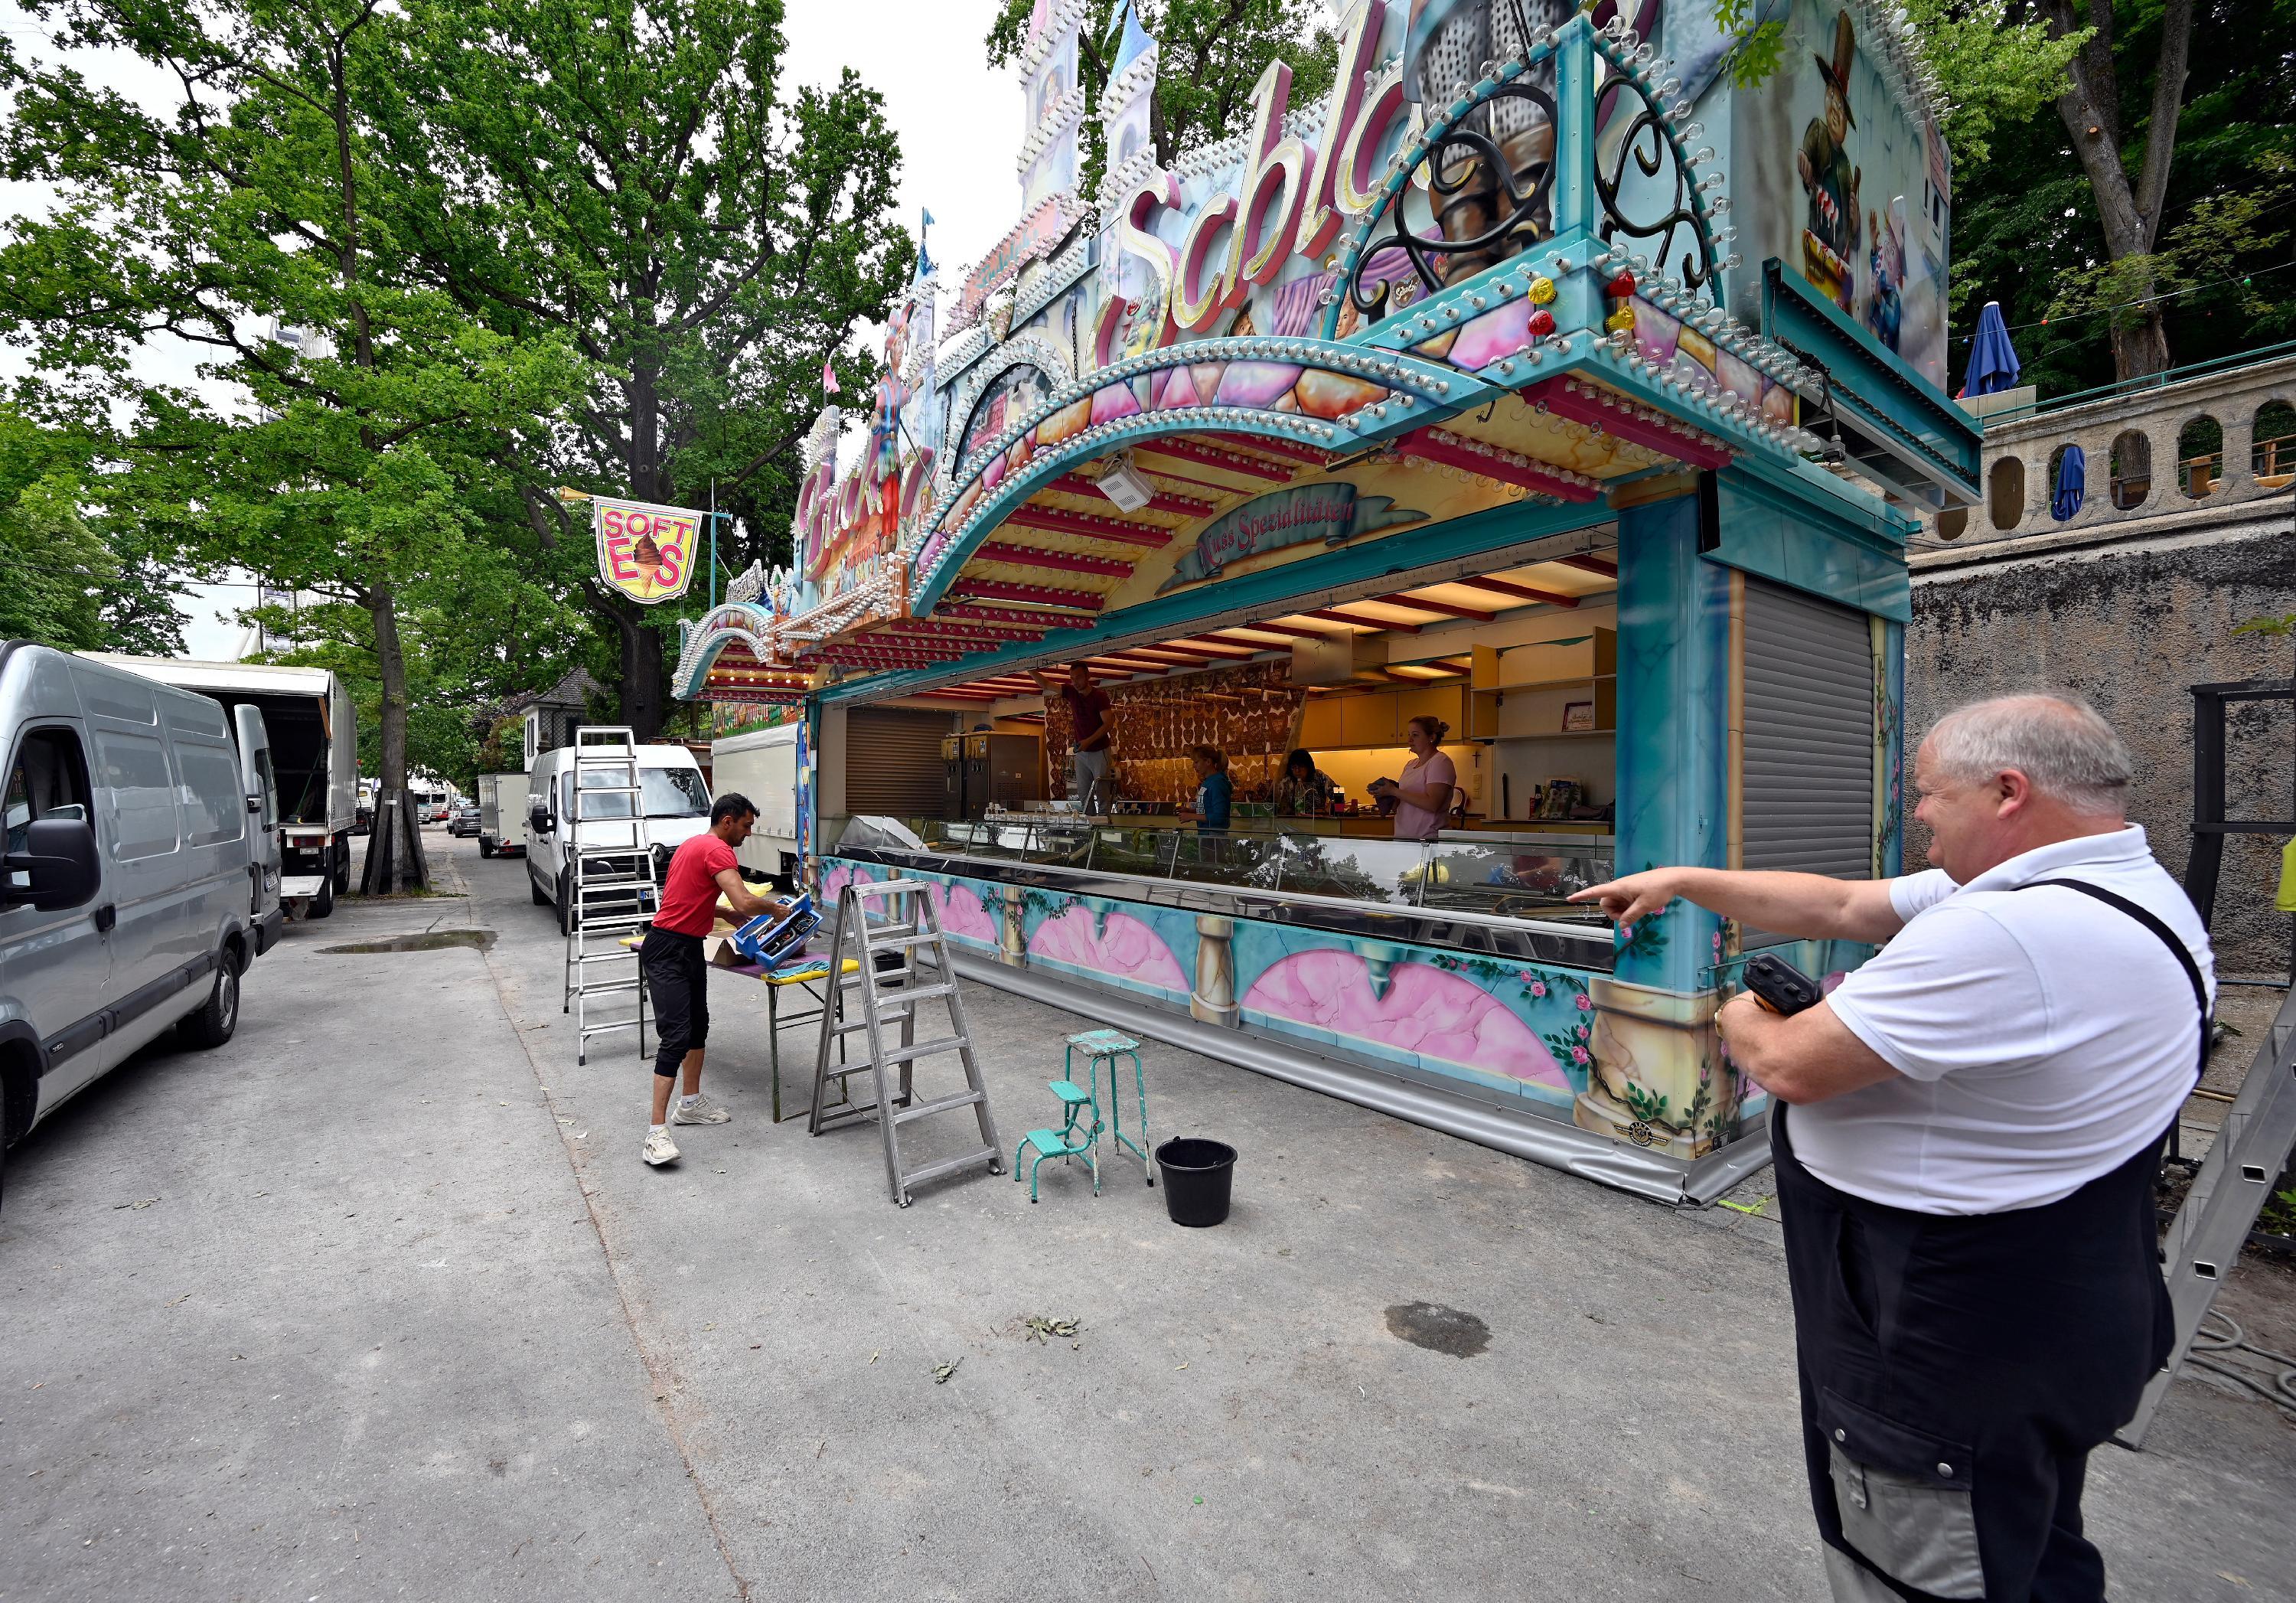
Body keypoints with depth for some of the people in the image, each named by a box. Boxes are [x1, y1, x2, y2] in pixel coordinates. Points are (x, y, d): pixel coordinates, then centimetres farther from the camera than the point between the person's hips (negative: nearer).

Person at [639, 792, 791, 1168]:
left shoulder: (697, 844, 16)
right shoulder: (718, 850, -17)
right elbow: (745, 902, -28)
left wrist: (734, 916, 17)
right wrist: (777, 907, -10)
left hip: (688, 948, 11)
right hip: (667, 952, -11)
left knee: (699, 1025, 19)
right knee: (677, 1036, -14)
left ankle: (691, 1104, 31)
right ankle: (657, 1131, -13)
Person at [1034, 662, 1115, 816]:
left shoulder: (1100, 696, -11)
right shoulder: (1071, 692, 3)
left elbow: (1108, 724, -16)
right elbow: (1046, 684, 5)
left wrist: (1088, 741, -24)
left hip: (1099, 750, -5)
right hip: (1080, 752, 6)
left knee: (1102, 792, -7)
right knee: (1083, 795, 5)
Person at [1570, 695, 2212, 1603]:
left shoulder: (2006, 932, -32)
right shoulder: (2121, 886, 3)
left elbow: (1792, 1065, -27)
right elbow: (1839, 907, 6)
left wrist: (1738, 1020, -4)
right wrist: (1682, 880, 7)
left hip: (1957, 1360, -10)